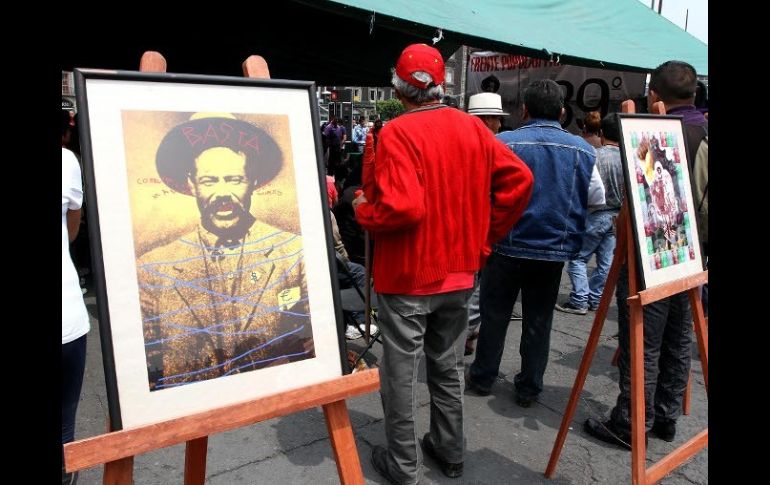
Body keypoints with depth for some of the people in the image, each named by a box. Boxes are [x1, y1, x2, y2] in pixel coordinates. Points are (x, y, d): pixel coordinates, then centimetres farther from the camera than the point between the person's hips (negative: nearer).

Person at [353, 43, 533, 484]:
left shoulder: (397, 133, -17)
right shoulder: (472, 127, 2)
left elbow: (402, 207, -28)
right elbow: (519, 179, 1)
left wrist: (363, 211, -8)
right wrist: (486, 234, 6)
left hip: (407, 276, -6)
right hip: (459, 271, 6)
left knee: (401, 372, 9)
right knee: (448, 367, 20)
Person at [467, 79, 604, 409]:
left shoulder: (504, 143, -11)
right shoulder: (582, 150, -1)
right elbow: (598, 201, 4)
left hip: (508, 245, -2)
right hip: (555, 249, 3)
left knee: (494, 314, 13)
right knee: (539, 320, 14)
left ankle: (482, 378, 25)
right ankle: (529, 388, 23)